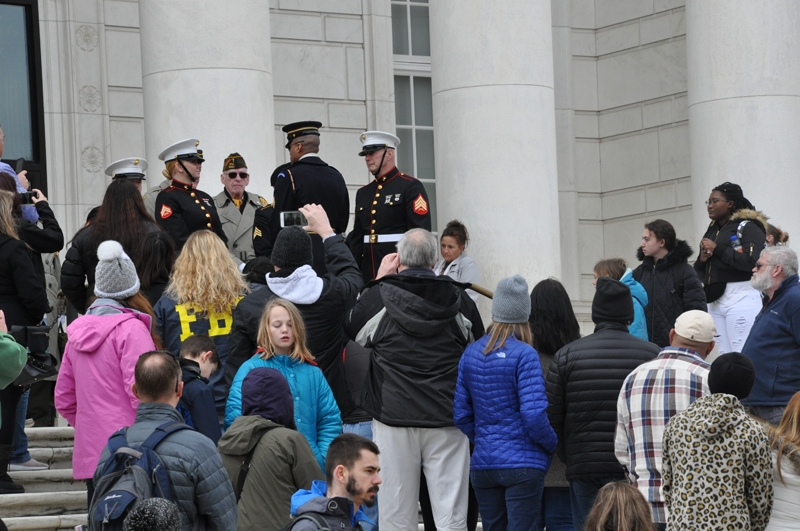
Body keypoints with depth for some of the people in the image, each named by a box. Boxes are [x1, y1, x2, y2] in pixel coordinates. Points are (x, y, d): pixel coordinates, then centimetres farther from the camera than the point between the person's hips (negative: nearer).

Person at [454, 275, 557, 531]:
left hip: (482, 464, 6)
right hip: (522, 464, -6)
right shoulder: (524, 355, -12)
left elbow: (461, 415, 7)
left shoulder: (471, 353, 5)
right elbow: (533, 415, -17)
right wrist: (552, 444, 0)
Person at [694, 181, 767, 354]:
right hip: (715, 300, 8)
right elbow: (700, 273, 22)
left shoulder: (747, 227, -4)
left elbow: (751, 262, -18)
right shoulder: (712, 231, 20)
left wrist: (718, 249, -12)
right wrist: (701, 260, -1)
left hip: (740, 299, -8)